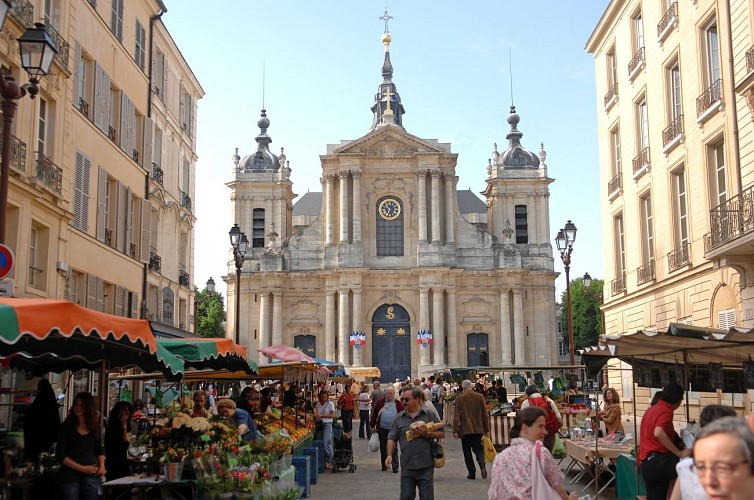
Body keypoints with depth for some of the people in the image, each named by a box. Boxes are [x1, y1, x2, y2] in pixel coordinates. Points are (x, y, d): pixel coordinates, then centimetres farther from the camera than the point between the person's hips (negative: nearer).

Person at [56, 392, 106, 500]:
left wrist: (102, 466, 2)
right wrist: (82, 468, -14)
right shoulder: (66, 427, -1)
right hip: (70, 475, -2)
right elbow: (60, 456, -6)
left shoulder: (94, 427, 10)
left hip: (92, 475, 3)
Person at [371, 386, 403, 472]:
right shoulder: (380, 403, 5)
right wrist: (373, 426, 5)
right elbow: (374, 414, 8)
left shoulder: (399, 404, 2)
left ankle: (395, 467, 2)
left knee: (393, 449, -2)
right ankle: (384, 465, 21)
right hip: (382, 429, 2)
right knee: (383, 448, 8)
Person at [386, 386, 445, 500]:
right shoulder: (399, 417, 7)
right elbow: (392, 438, 7)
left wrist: (426, 433, -14)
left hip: (426, 466, -2)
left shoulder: (429, 414, 0)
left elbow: (442, 434, 1)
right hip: (407, 467, 2)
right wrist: (389, 455, -7)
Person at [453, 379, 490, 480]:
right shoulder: (480, 397, -1)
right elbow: (484, 414, 2)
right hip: (478, 429, 2)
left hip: (465, 429, -2)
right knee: (477, 448, 15)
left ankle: (472, 473, 8)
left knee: (467, 451, 10)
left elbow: (457, 415, -10)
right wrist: (487, 429, 9)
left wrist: (455, 430, -7)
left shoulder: (460, 398, -8)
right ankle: (482, 465, -11)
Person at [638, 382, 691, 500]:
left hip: (646, 463, 10)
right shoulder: (666, 411, -8)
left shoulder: (651, 409, 20)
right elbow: (658, 433, -27)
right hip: (656, 461, -10)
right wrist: (679, 453, -22)